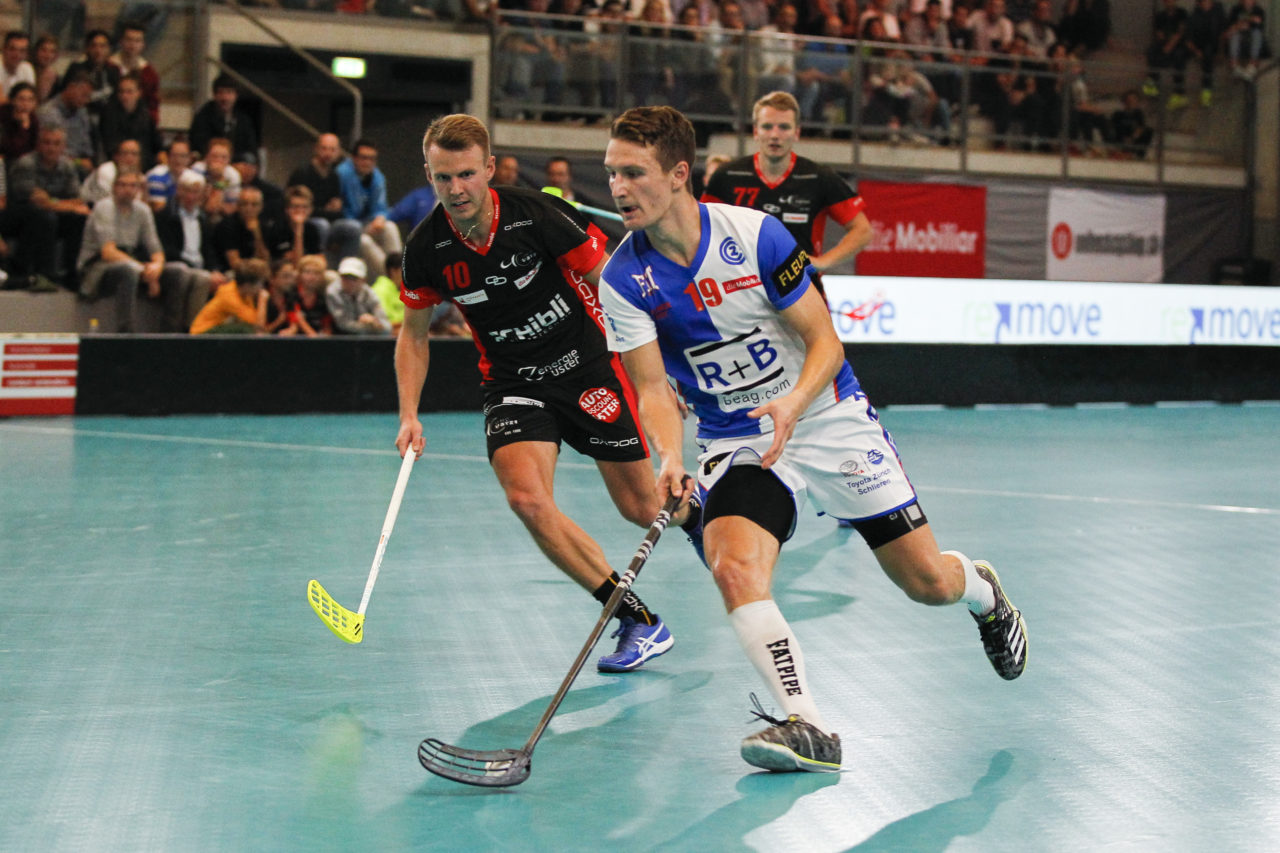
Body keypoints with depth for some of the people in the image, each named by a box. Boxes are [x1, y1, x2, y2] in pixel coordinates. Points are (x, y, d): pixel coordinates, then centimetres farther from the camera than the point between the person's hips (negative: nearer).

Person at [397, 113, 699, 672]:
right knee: (525, 496, -23)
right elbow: (414, 333, 7)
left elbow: (611, 283, -8)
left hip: (587, 364, -2)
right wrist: (409, 415, -3)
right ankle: (639, 621, -12)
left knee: (642, 508, 2)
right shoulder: (426, 249, -11)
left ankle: (694, 515, 43)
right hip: (513, 384, 2)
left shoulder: (538, 215, -20)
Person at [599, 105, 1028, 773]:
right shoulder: (623, 279, -11)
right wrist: (670, 459, -30)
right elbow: (653, 389, -10)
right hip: (735, 440, 1)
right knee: (733, 568, -28)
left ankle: (982, 591, 39)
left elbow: (825, 341, -11)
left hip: (829, 418, -1)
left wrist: (793, 403, -31)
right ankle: (806, 727, -24)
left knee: (927, 581, 2)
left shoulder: (754, 234, -17)